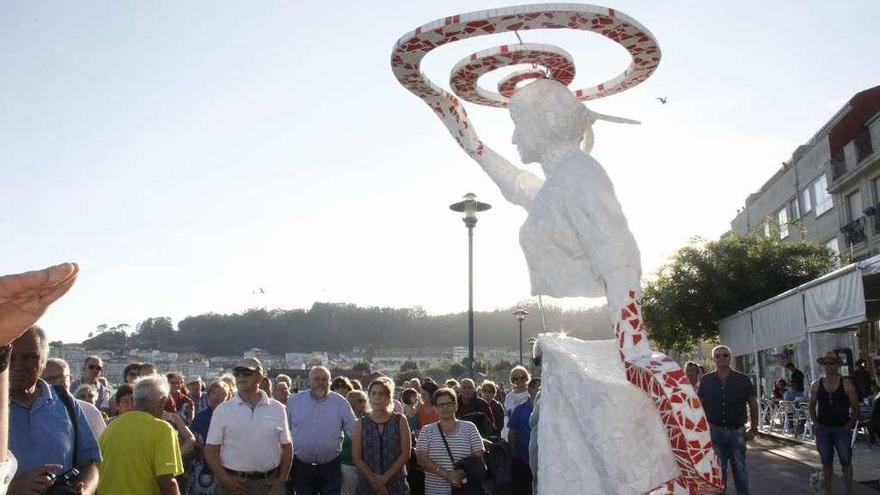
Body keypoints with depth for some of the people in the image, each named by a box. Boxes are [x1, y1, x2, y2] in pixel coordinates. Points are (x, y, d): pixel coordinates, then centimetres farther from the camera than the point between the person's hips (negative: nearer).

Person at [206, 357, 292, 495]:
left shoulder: (277, 409, 5)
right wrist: (225, 479, -11)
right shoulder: (223, 410, 1)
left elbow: (287, 448, 9)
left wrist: (281, 481, 1)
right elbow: (211, 451, 0)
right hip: (236, 484, -1)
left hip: (270, 483, 2)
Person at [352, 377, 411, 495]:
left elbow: (405, 454, -2)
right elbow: (356, 457, 0)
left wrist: (385, 477, -11)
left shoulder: (400, 420, 3)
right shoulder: (361, 424, 5)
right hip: (367, 485, 1)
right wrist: (374, 480, -11)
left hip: (396, 485, -1)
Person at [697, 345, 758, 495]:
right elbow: (700, 406, 7)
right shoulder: (706, 380, 1)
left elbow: (753, 405, 6)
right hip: (714, 431, 1)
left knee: (740, 469, 8)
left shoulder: (743, 379, -1)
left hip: (737, 431, -1)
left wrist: (753, 428, 3)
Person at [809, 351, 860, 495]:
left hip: (842, 429, -2)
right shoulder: (816, 385, 0)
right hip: (823, 429, 2)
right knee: (826, 462, 10)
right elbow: (812, 406, 10)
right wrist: (816, 423, 2)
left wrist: (849, 425, -7)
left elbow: (855, 407, -1)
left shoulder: (846, 384, -7)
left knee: (846, 461, 2)